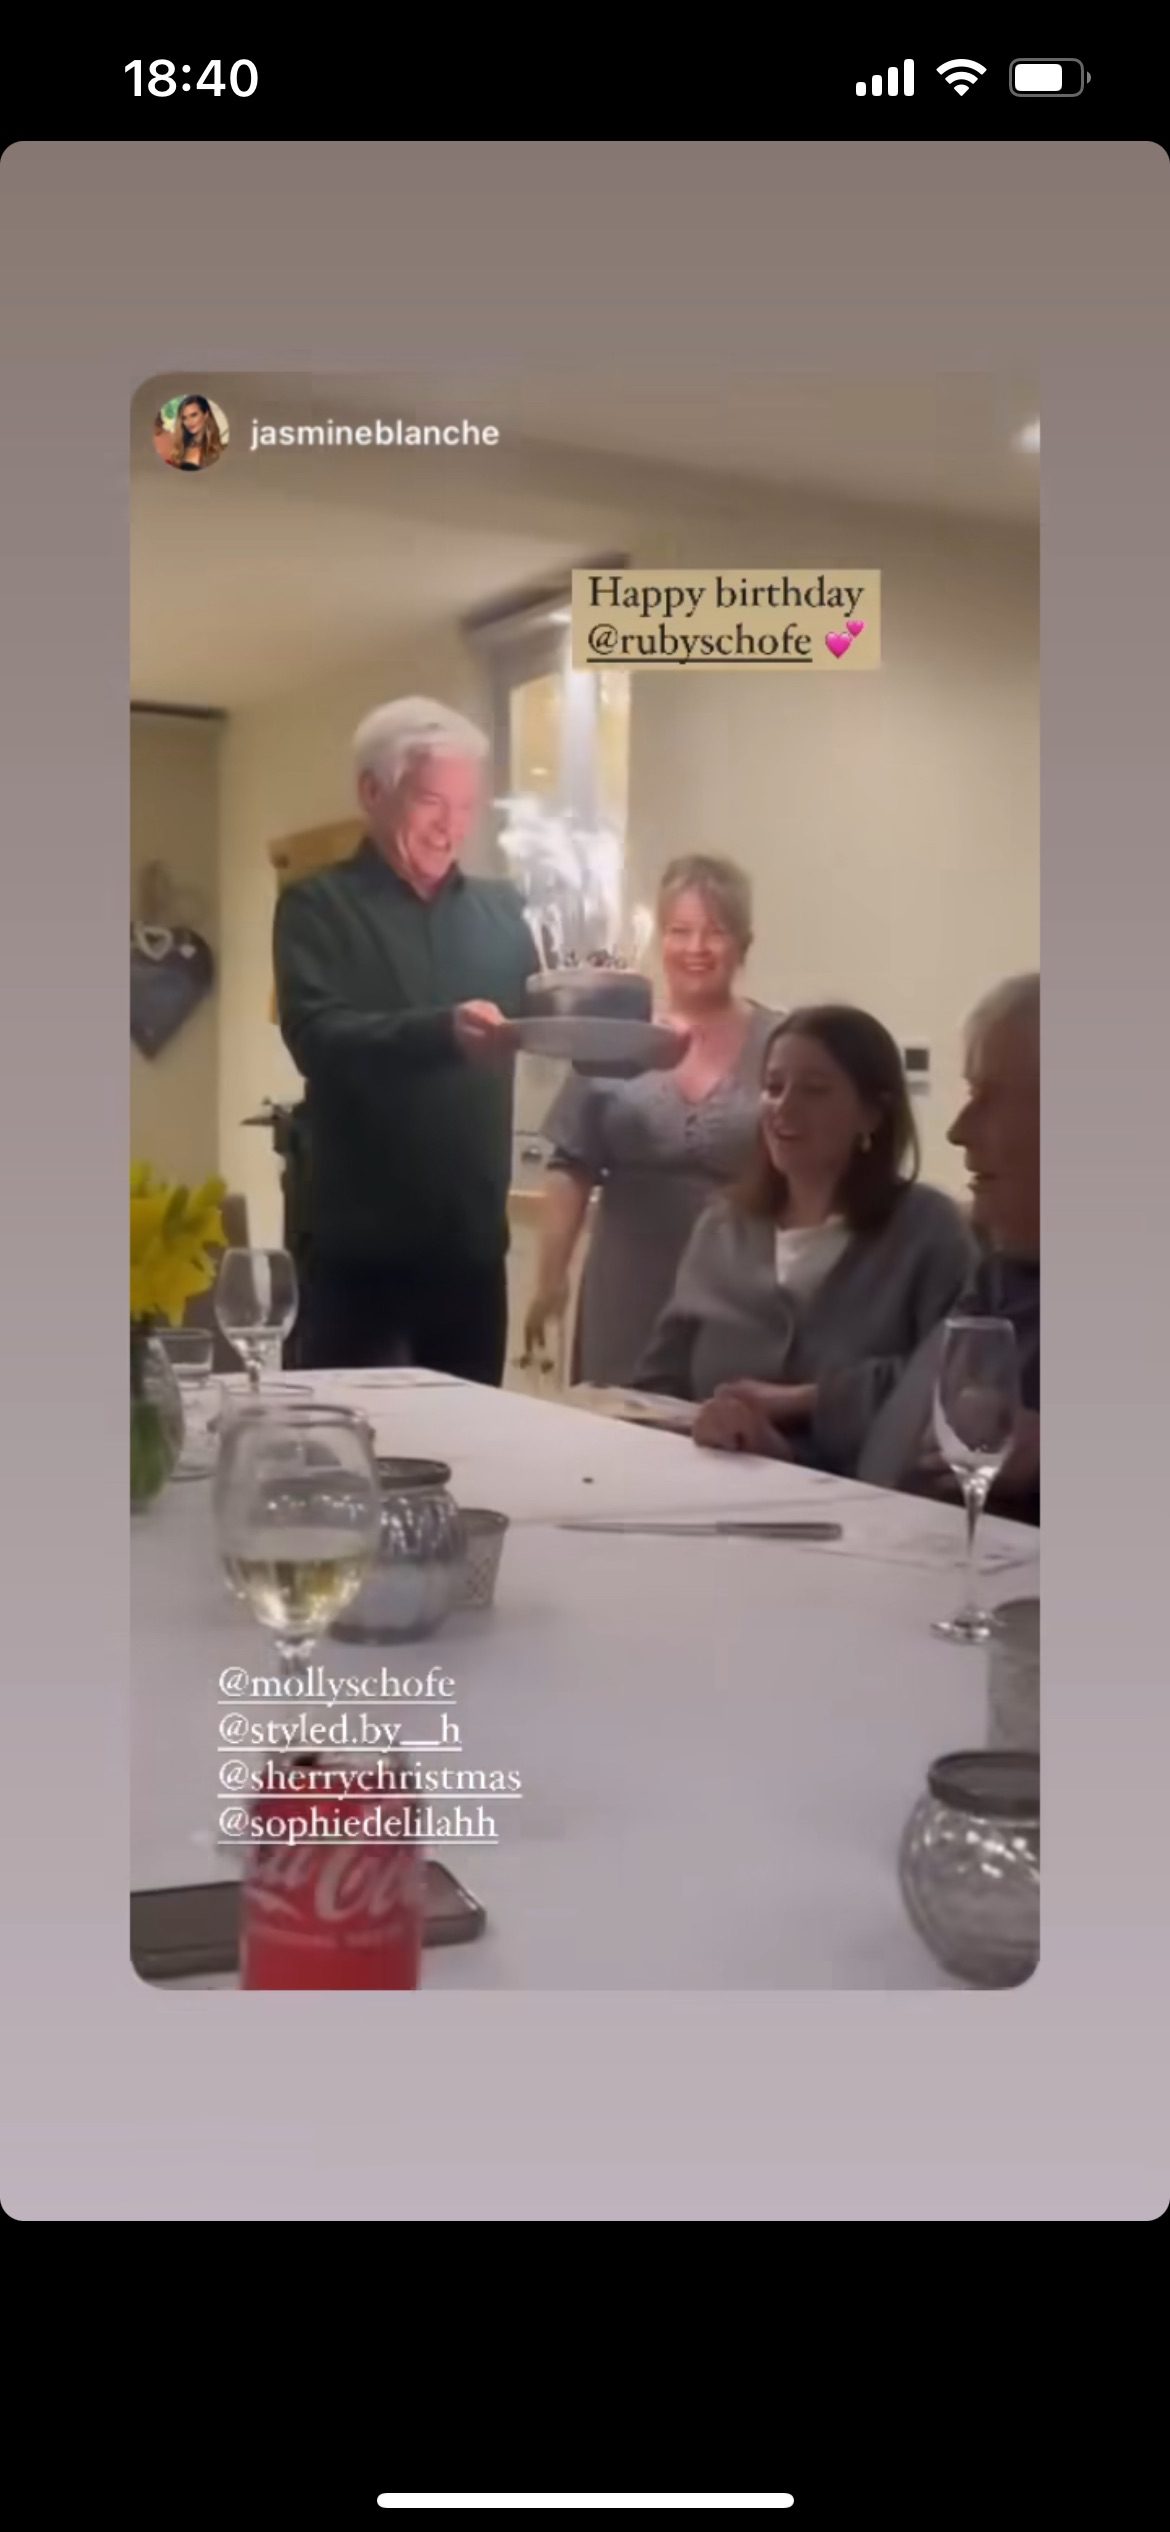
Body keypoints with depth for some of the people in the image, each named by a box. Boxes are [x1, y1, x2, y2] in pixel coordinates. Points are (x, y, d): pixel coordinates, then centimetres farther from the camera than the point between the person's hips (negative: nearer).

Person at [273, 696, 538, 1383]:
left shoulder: (500, 909, 14)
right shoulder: (318, 905, -2)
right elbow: (314, 1035, -16)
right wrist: (442, 1030, -32)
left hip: (471, 1232, 5)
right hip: (359, 1236, -4)